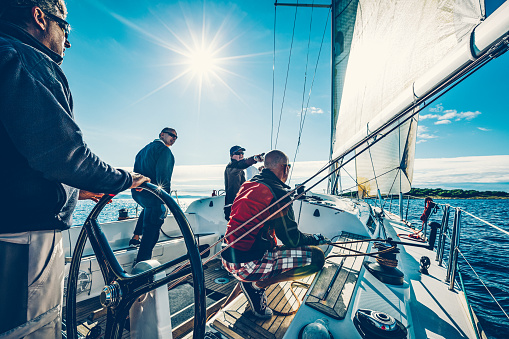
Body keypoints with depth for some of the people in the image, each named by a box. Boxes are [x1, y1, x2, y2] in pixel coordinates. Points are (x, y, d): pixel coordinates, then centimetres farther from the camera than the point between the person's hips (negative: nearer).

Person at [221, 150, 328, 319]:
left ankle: (251, 280, 14)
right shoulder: (279, 193, -16)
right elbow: (292, 240, -10)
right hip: (246, 265, -9)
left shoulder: (248, 185, 9)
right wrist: (316, 239, 12)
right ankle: (257, 284, 0)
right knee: (316, 257, -7)